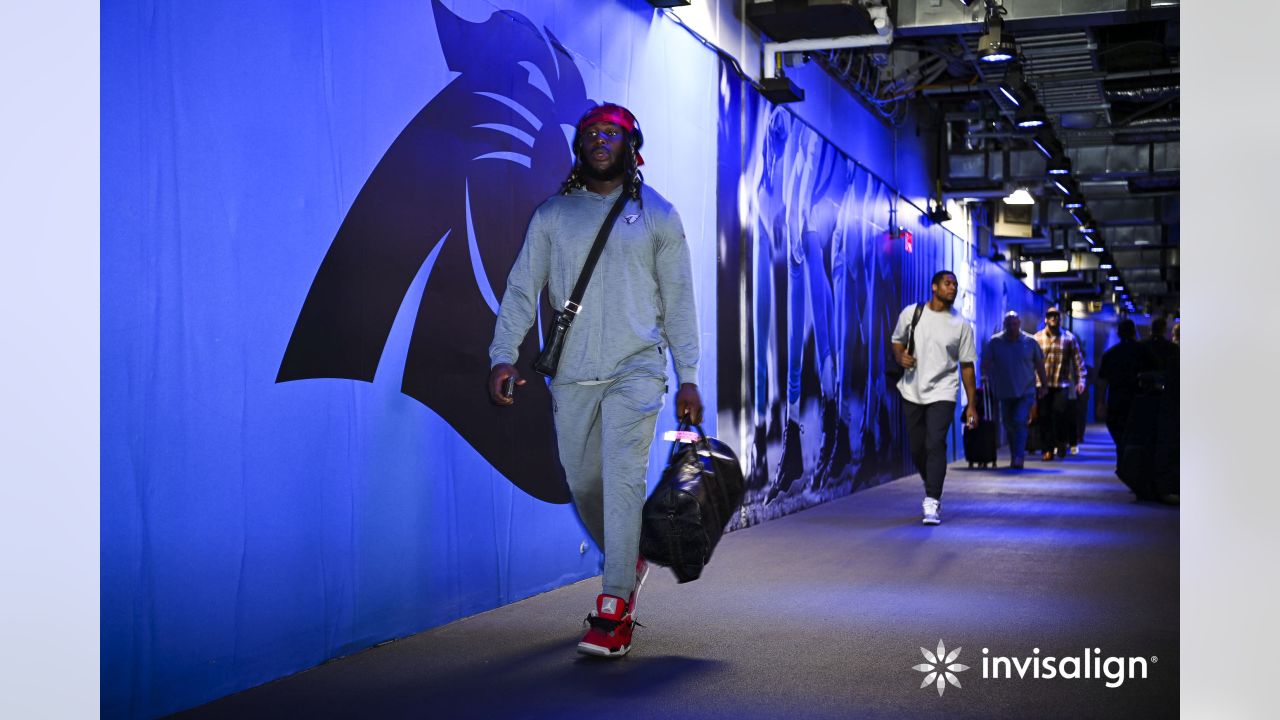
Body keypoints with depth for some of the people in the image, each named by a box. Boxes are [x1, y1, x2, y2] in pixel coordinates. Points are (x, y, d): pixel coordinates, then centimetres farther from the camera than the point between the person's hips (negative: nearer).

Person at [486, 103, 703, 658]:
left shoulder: (656, 215, 7)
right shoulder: (552, 215, 10)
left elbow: (678, 300, 8)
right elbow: (521, 288, 5)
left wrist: (688, 378, 3)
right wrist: (503, 355, -9)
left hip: (635, 369, -3)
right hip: (571, 374, 3)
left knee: (623, 480, -13)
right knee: (583, 483, 9)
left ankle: (613, 613, -10)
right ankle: (630, 562, 36)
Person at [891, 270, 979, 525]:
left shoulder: (961, 325, 0)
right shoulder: (911, 313, 2)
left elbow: (967, 366, 2)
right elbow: (897, 339, 18)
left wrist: (972, 405, -1)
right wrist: (900, 357, -7)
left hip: (942, 394, -2)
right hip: (912, 392, 2)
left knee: (935, 445, -16)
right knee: (916, 448, 9)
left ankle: (932, 503, -15)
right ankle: (933, 490, 33)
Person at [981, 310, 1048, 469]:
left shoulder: (1030, 342, 1)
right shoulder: (995, 342, 0)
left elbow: (1039, 364, 9)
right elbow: (986, 361, -3)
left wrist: (1043, 384, 11)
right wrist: (985, 377, -20)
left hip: (1026, 391, -2)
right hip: (1004, 391, 2)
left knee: (1020, 422, -16)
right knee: (1008, 425, 11)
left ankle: (1018, 458, -17)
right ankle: (1014, 456, 26)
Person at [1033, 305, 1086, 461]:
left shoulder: (1069, 337, 6)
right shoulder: (1037, 338, 7)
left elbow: (1078, 360, 6)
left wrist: (1080, 380, -1)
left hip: (1062, 384, -1)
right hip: (1042, 385, 1)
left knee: (1060, 411, -15)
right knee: (1044, 416, 0)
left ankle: (1062, 443, 9)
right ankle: (1047, 449, 9)